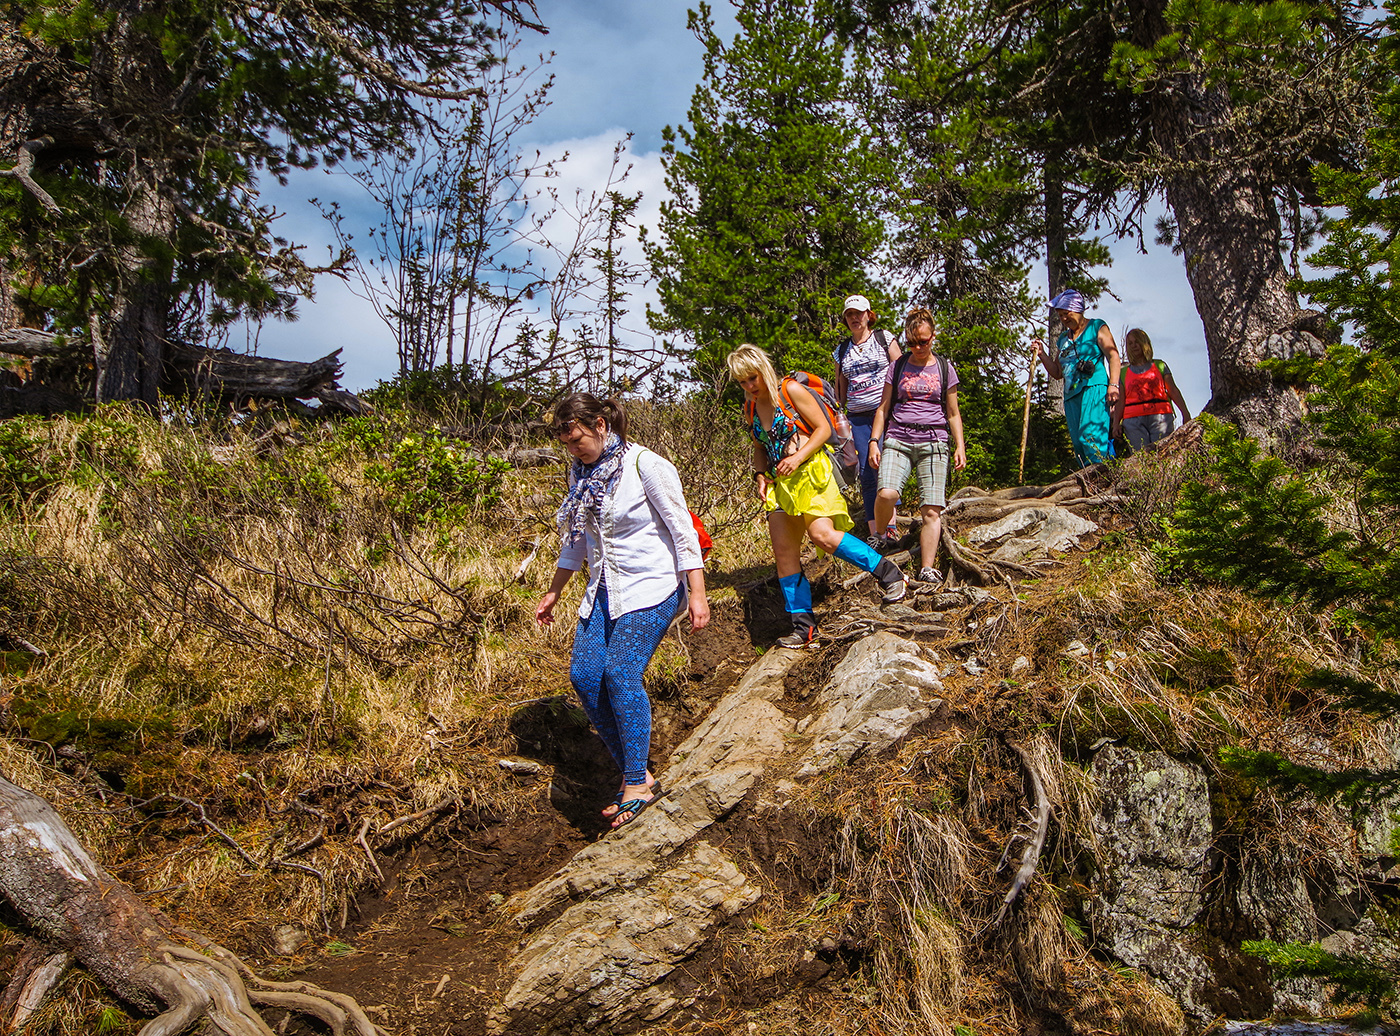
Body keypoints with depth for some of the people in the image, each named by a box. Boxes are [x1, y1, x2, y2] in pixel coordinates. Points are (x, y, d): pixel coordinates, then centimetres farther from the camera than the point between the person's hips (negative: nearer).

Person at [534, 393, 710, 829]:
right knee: (584, 676, -7)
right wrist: (554, 592, 25)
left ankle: (638, 784, -10)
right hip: (604, 589, 7)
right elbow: (576, 539, 21)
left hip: (651, 586, -7)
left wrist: (697, 593, -17)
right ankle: (635, 776, 4)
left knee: (620, 672, -21)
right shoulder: (581, 474, 9)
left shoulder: (646, 466, -12)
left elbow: (682, 529, -12)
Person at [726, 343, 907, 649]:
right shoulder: (750, 408, 13)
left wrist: (797, 457, -18)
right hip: (779, 483, 7)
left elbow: (823, 428, -6)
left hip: (809, 472, -7)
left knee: (822, 534, -26)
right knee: (784, 552, 1)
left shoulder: (791, 391, -5)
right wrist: (760, 475, 6)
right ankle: (803, 626, 7)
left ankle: (887, 572, -9)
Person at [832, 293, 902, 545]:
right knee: (867, 475, -2)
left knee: (885, 468, -14)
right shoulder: (842, 351, 15)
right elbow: (840, 390, 20)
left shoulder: (884, 339, 6)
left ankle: (888, 528, -10)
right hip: (858, 418, 3)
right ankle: (875, 534, 1)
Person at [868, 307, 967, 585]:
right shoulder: (898, 368, 13)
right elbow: (883, 408, 15)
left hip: (934, 442, 0)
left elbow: (953, 414, 15)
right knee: (886, 494, -25)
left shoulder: (945, 369, 12)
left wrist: (960, 446, 5)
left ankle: (928, 570, -10)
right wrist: (874, 441, 4)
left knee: (932, 509, -11)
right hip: (898, 440, 0)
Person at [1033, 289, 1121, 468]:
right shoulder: (1063, 339, 25)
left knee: (1090, 436, -23)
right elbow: (1058, 373, 27)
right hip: (1071, 395, 6)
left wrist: (1113, 385, -15)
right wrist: (1042, 354, 13)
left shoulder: (1096, 327, 10)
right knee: (1078, 444, -4)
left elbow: (1113, 356, -1)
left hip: (1094, 388, -6)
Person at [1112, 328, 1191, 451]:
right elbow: (1120, 401, 14)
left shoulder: (1160, 366, 19)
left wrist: (1185, 413, -1)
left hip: (1160, 417, 0)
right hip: (1134, 421, 0)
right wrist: (1116, 424, 0)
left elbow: (1173, 390, 11)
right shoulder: (1123, 372, 20)